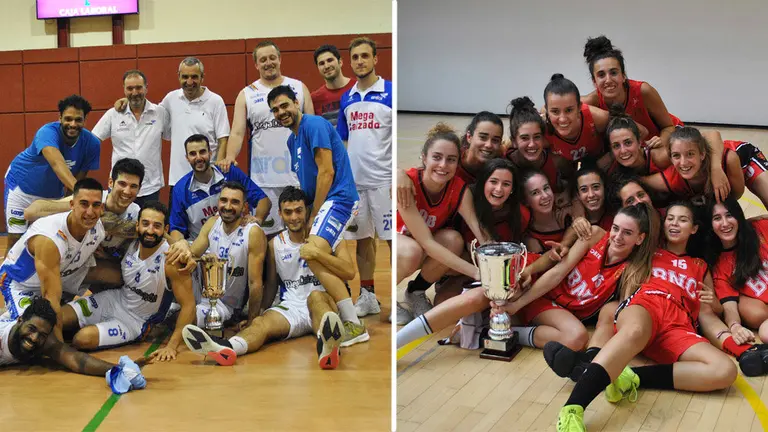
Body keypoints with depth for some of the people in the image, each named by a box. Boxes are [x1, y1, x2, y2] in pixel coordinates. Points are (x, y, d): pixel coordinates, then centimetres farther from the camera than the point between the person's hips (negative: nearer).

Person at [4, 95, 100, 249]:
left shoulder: (92, 143, -20)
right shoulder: (48, 132, -34)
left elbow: (77, 178, -11)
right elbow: (57, 164, -53)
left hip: (53, 192, 4)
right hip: (22, 186, -4)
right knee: (16, 238, -5)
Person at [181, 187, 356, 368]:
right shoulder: (275, 244, 12)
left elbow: (349, 272, -9)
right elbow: (271, 285, 18)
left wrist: (317, 253, -19)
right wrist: (255, 314, 5)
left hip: (326, 302, -3)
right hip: (291, 306, 3)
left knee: (316, 296, -38)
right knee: (261, 322, -27)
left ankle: (328, 345, -71)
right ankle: (225, 348, -60)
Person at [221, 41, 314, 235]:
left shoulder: (299, 88, 9)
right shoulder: (247, 94, 7)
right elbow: (237, 132, -1)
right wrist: (230, 157, -20)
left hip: (297, 174, 1)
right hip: (263, 178, 0)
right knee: (267, 234, 3)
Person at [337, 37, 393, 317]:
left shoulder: (391, 93, -6)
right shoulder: (347, 99, 11)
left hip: (383, 180, -5)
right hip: (354, 181, 6)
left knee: (393, 239, -1)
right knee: (362, 239, 11)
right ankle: (367, 296, 21)